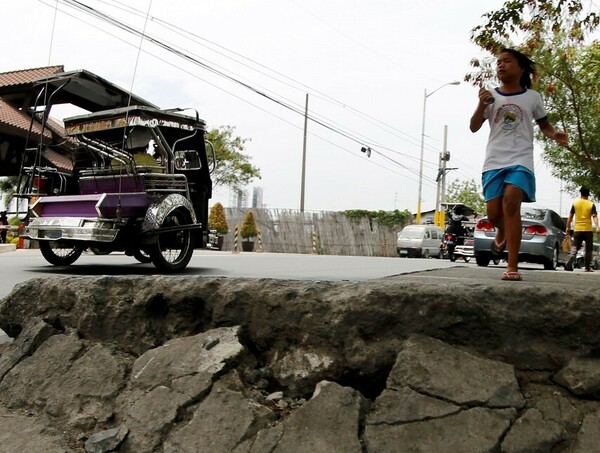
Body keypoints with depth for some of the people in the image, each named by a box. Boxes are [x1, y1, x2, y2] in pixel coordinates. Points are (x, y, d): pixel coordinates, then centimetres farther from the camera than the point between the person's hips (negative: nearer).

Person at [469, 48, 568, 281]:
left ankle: (512, 266, -22)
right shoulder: (491, 96, 8)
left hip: (521, 160, -2)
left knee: (511, 201, -24)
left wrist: (554, 135, -4)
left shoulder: (532, 97, 8)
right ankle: (502, 232, 38)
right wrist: (481, 105, -13)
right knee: (494, 213, -3)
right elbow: (473, 127, 4)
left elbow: (544, 124, 18)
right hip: (494, 161, 2)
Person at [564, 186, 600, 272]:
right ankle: (588, 267, 13)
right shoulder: (591, 205, -1)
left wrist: (568, 227, 10)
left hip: (578, 230, 1)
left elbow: (570, 217, 4)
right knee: (588, 249, 10)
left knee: (575, 247, 2)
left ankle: (570, 263, -22)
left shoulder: (575, 203, 3)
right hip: (588, 230, -1)